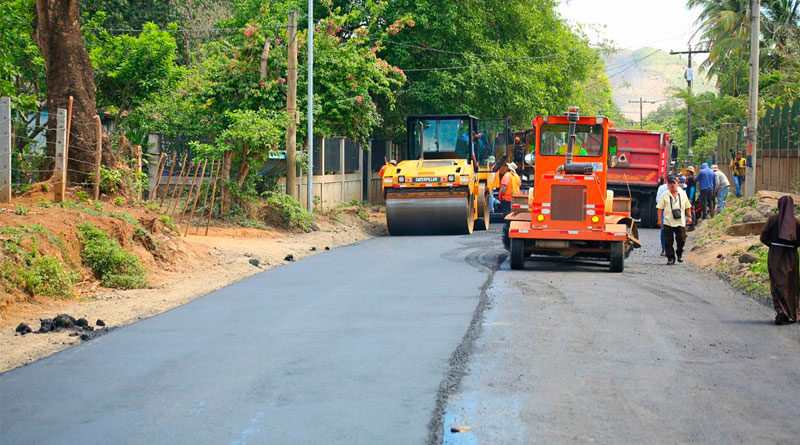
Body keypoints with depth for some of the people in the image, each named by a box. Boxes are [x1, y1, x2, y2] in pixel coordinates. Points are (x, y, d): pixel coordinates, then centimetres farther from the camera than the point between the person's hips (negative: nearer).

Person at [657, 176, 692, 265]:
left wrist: (689, 216, 7)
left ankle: (679, 253, 26)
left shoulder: (682, 194, 9)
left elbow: (687, 206, 15)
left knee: (681, 239, 0)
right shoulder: (665, 195, 3)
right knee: (668, 241, -1)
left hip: (680, 222, 1)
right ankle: (670, 258, 7)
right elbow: (660, 208, 2)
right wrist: (659, 219, -4)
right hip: (668, 222, -1)